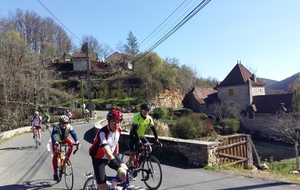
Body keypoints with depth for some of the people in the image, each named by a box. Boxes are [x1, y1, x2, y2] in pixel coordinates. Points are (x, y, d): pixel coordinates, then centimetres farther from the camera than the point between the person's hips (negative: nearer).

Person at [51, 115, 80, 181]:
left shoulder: (69, 127, -27)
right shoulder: (56, 127, -32)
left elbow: (74, 134, -39)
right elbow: (53, 135, -46)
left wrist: (77, 141, -57)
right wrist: (56, 143, -65)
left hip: (65, 139, 2)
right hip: (57, 141, -2)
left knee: (71, 144, -28)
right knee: (55, 155, -14)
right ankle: (55, 173, -2)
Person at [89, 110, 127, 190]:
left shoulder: (118, 130, -12)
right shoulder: (103, 133, -34)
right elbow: (108, 154, -44)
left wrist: (117, 156, 15)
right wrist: (119, 169, -52)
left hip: (111, 155, 5)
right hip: (98, 158, -5)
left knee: (125, 171, -17)